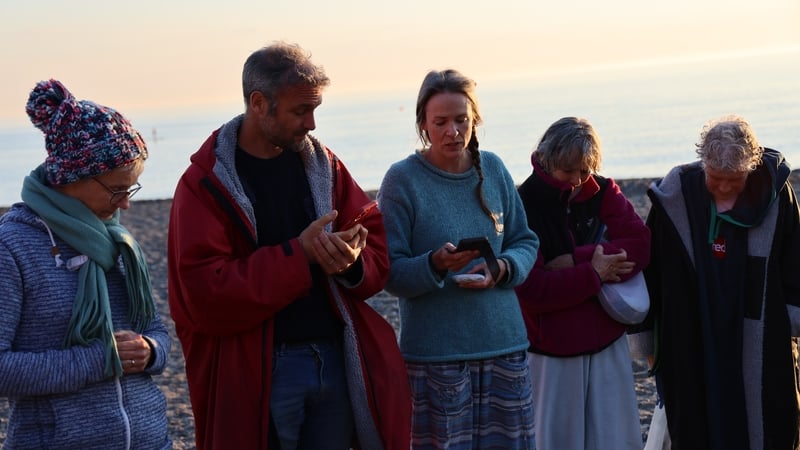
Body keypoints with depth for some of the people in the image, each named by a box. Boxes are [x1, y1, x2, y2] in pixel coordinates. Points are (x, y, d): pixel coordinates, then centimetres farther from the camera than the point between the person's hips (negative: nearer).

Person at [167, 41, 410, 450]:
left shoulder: (323, 164, 9)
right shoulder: (206, 184, -7)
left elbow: (377, 247, 9)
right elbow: (206, 295, -17)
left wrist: (354, 261, -15)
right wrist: (299, 254, -21)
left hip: (336, 360, 5)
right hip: (259, 372, -5)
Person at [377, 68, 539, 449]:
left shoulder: (492, 168, 7)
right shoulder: (402, 179, -6)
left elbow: (525, 243, 13)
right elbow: (391, 273, -7)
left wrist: (503, 268, -8)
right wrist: (435, 265, -25)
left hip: (504, 343, 4)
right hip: (435, 356, -4)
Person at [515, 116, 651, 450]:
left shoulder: (602, 191, 3)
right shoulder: (524, 205, -11)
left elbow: (641, 244, -10)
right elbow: (532, 290, -15)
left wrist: (575, 260, -17)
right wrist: (592, 273, -15)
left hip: (608, 340, 4)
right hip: (554, 350, -4)